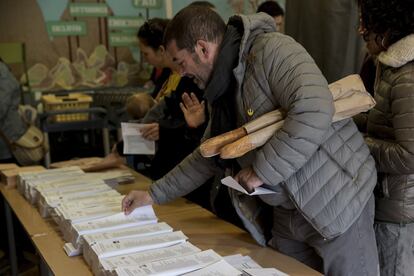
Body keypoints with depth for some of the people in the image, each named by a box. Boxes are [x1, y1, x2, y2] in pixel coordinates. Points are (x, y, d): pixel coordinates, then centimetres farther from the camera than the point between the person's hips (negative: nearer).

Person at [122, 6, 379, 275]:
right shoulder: (224, 89, 9)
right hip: (287, 213, 8)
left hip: (338, 203, -7)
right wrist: (154, 194, 16)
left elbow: (314, 112, -31)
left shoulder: (272, 50, -17)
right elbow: (209, 156, 18)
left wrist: (261, 171, -23)